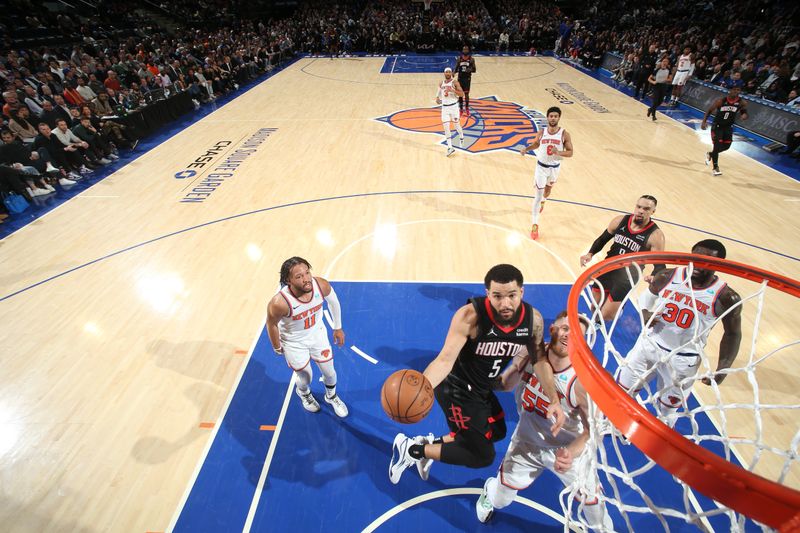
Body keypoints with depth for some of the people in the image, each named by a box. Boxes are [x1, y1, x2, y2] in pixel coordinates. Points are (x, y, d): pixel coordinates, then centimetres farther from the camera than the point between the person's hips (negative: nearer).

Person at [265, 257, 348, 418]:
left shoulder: (321, 285, -30)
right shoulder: (280, 303, -39)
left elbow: (333, 301, -7)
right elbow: (271, 324, -17)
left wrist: (338, 328, 4)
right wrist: (277, 348, 0)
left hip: (318, 334, 3)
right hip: (294, 342, -2)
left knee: (329, 371, 18)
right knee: (305, 377, 18)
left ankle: (331, 396, 54)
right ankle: (304, 393, 59)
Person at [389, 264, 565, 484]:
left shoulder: (533, 320, -14)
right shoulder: (470, 316, -33)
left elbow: (540, 360, 2)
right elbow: (446, 359, -38)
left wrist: (554, 401, -4)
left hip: (482, 389, 8)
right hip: (456, 389, -8)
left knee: (498, 433, 28)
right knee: (483, 456, 2)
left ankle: (431, 443, 36)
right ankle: (411, 449, 14)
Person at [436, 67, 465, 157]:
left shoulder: (455, 83, -5)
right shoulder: (441, 84, 8)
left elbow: (462, 94, -13)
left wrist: (452, 90, -26)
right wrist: (437, 98, 1)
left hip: (453, 106, -3)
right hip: (444, 107, 3)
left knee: (457, 125, 7)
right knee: (446, 127, -6)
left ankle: (461, 138, 40)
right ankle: (450, 148, -5)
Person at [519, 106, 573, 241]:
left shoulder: (564, 134, -14)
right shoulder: (541, 133, -10)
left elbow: (570, 153, -11)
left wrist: (559, 152, -31)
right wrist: (526, 149, -8)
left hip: (555, 167, 1)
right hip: (541, 166, -1)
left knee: (548, 189, 25)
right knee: (538, 194, -5)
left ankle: (543, 202, 63)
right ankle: (535, 225, -1)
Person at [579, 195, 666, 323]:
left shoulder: (655, 235, -17)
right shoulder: (620, 220, -6)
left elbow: (659, 265, -16)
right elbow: (602, 239, 8)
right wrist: (590, 254, -10)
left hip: (627, 277, -4)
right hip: (607, 268, 4)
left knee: (605, 316, -1)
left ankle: (619, 308, 35)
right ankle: (616, 307, 49)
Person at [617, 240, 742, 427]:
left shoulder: (726, 297, -16)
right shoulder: (667, 276, -12)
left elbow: (733, 334, -3)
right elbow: (646, 296, 5)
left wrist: (722, 369, -13)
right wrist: (646, 313, -17)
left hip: (683, 360, -2)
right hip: (649, 343, 2)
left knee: (667, 408, 18)